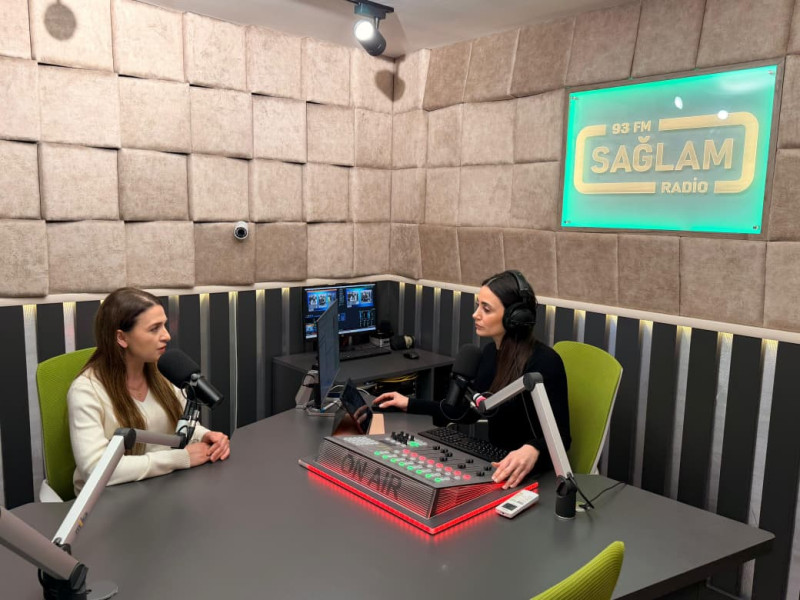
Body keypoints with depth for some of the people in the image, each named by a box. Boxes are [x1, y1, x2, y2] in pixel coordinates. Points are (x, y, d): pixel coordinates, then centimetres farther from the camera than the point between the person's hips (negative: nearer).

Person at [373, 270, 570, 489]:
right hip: (496, 464, 7)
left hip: (530, 474, -7)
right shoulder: (490, 352, 2)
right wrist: (410, 404, 13)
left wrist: (532, 450, -45)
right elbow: (469, 411, 12)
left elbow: (560, 436, -23)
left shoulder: (544, 362, -22)